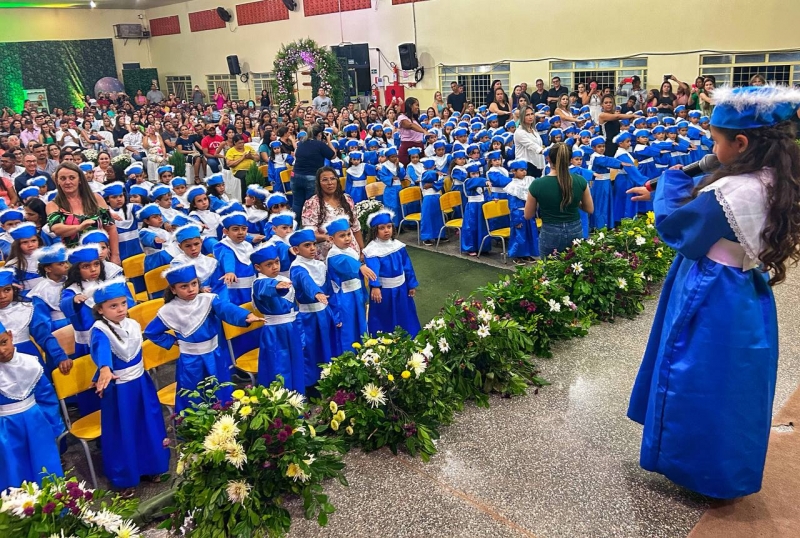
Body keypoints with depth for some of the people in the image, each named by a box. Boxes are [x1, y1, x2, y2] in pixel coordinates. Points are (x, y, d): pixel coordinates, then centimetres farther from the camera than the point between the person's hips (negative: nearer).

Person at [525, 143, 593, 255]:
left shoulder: (537, 184, -15)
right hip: (575, 232, 3)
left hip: (550, 234, -2)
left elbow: (528, 215, -3)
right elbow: (590, 209, 6)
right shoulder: (580, 181, -9)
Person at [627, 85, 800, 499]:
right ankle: (730, 471, 41)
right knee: (731, 385, 22)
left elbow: (670, 224, -15)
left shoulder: (728, 192, -28)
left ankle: (704, 470, 27)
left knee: (699, 385, 9)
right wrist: (663, 193, 13)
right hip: (747, 300, 9)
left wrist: (670, 183, 1)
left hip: (712, 303, -9)